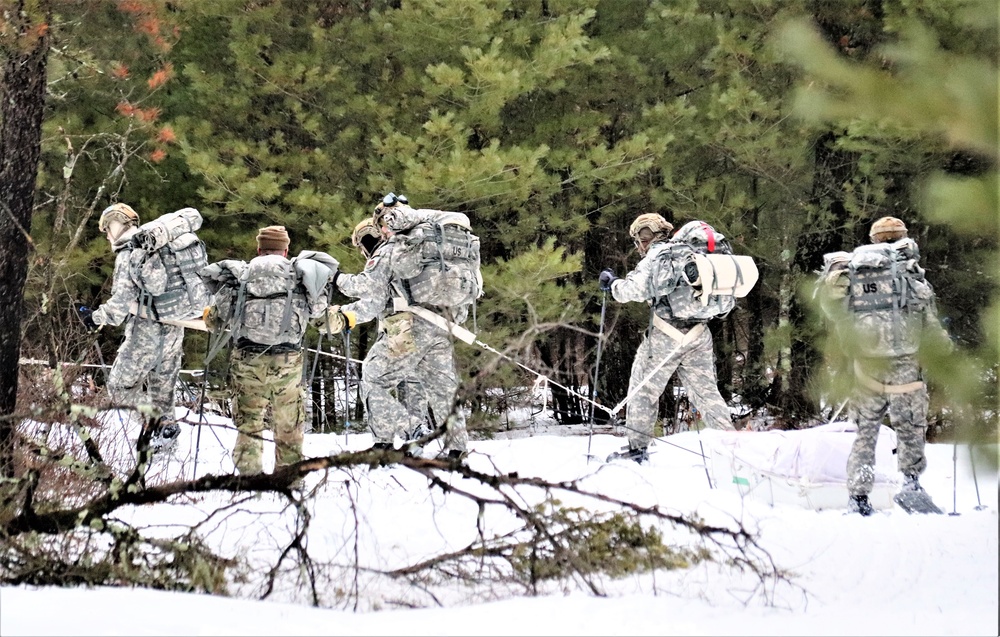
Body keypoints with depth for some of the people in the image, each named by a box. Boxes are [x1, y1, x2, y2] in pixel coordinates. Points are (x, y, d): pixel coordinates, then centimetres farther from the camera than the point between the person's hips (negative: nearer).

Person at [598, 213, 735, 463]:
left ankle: (638, 446, 7)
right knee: (705, 391, 12)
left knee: (643, 387, 7)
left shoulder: (654, 258, -7)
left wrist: (612, 282, 0)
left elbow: (635, 289, -18)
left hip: (666, 334, -6)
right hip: (698, 334, 6)